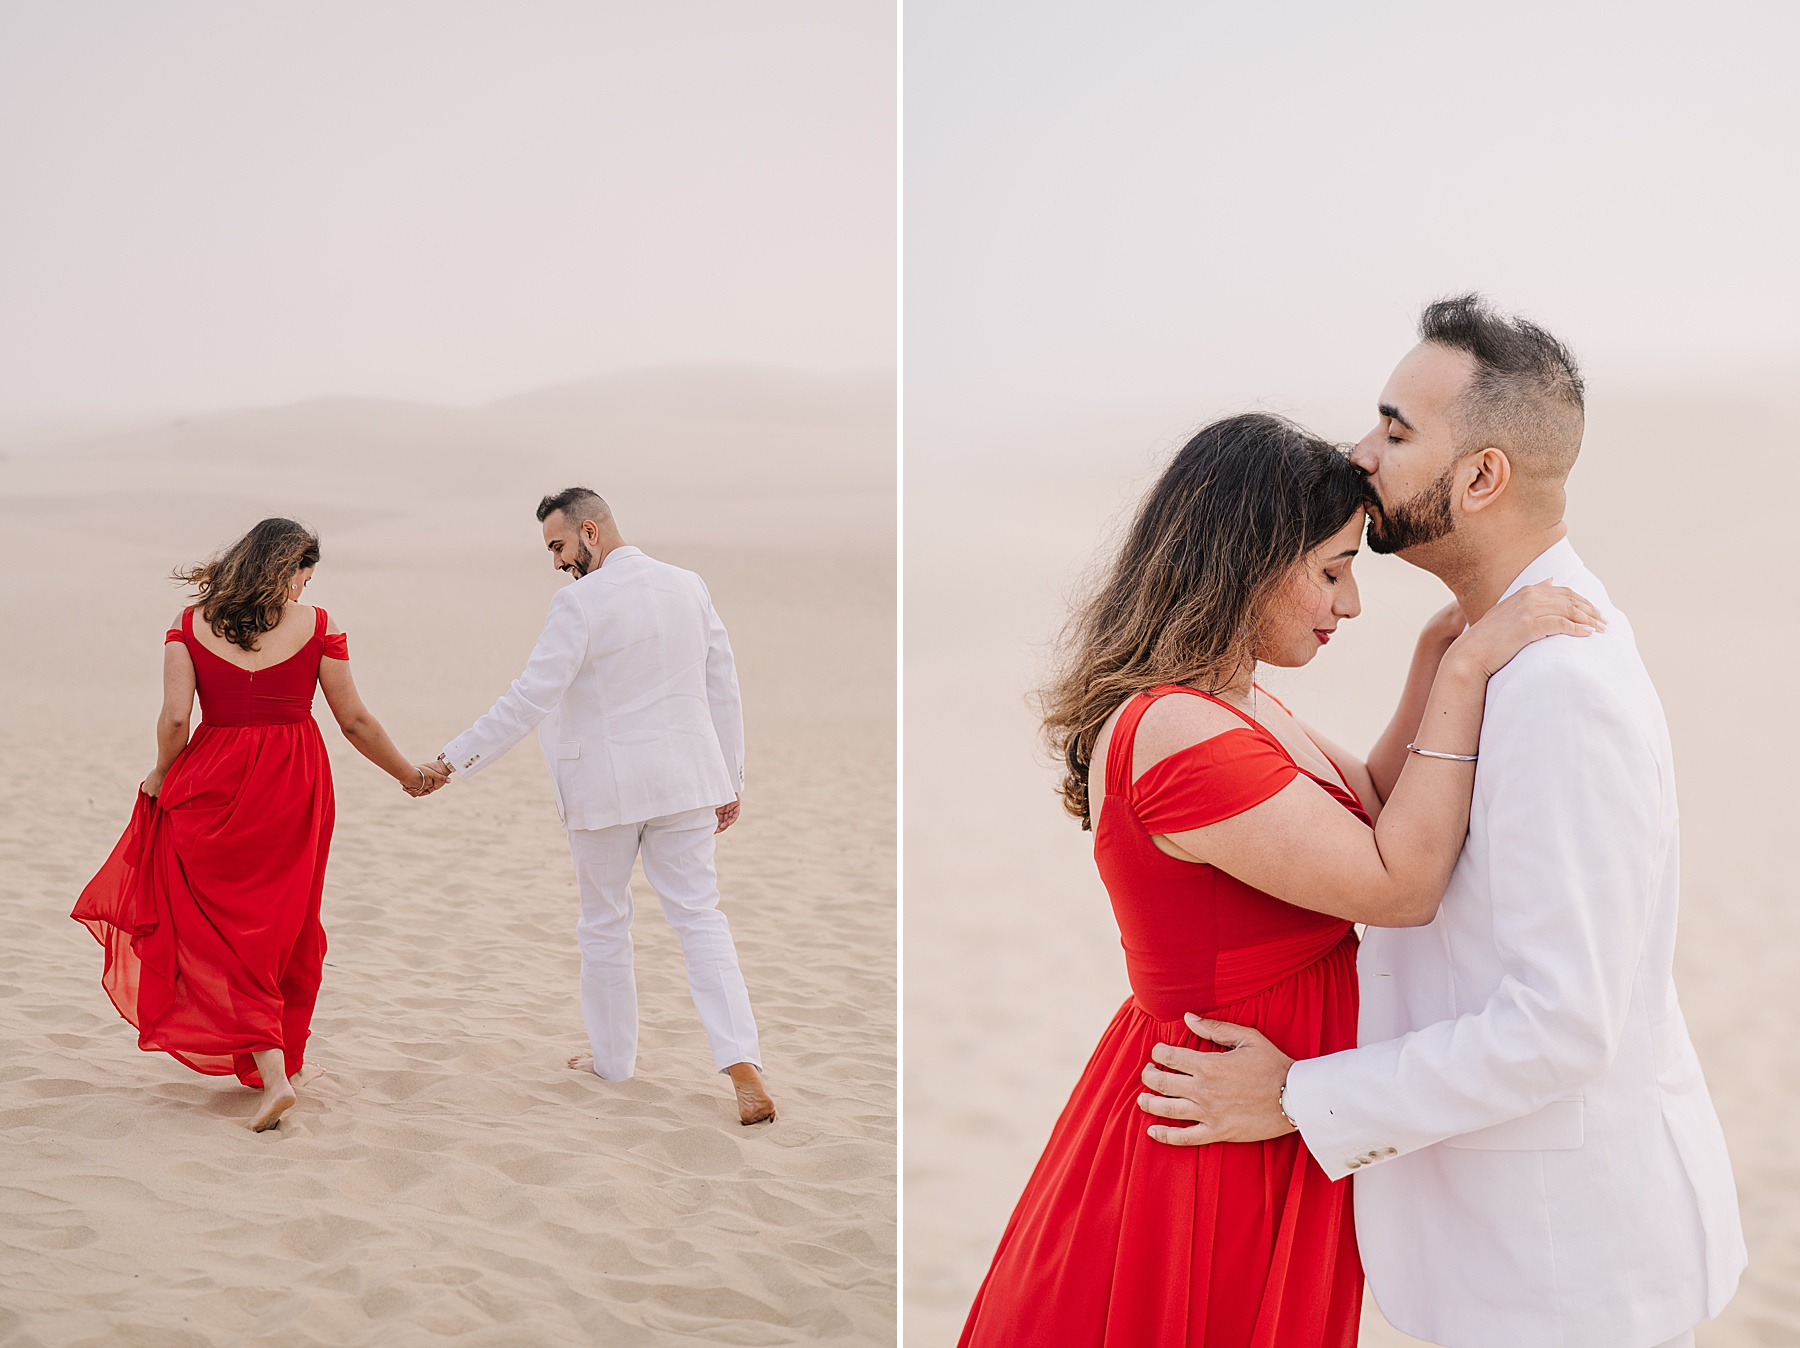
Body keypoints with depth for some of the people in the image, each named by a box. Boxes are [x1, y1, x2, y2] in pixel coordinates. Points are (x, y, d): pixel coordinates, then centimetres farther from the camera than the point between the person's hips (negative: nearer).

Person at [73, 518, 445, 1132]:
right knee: (287, 925, 17)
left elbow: (175, 717, -8)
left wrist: (163, 775, 11)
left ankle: (269, 1071, -12)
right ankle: (284, 1054, 31)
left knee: (225, 928, 2)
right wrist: (411, 776, 13)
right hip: (296, 784, 1)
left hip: (215, 784, -1)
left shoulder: (190, 625, 0)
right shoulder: (316, 625, -2)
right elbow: (356, 722, 0)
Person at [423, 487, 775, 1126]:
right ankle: (743, 1064, -11)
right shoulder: (689, 586, 4)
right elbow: (724, 689, 8)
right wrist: (731, 779, 15)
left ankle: (612, 1056, 26)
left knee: (605, 923, 14)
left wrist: (453, 759, -11)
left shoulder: (581, 602, -15)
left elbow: (530, 697, -17)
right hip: (685, 780, 4)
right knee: (698, 915, 4)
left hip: (606, 786, -4)